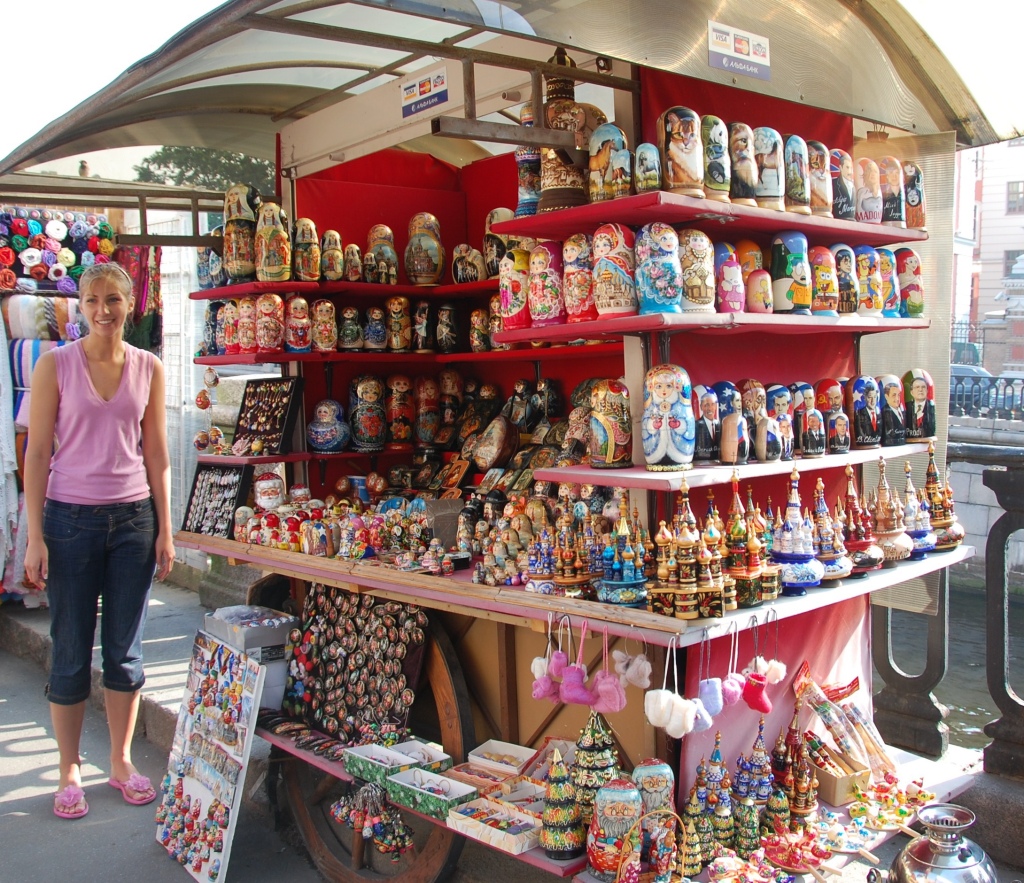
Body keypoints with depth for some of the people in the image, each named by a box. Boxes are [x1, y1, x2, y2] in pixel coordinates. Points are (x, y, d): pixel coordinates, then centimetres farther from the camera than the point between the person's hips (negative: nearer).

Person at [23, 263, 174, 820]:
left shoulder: (148, 368, 4)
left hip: (133, 519, 2)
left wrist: (164, 529, 4)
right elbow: (38, 453, -4)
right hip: (70, 520, -2)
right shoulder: (55, 365, -3)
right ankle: (69, 771, 23)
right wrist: (35, 537, -8)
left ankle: (121, 762, 26)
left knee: (126, 650, 10)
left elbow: (156, 453, 7)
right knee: (71, 654, 6)